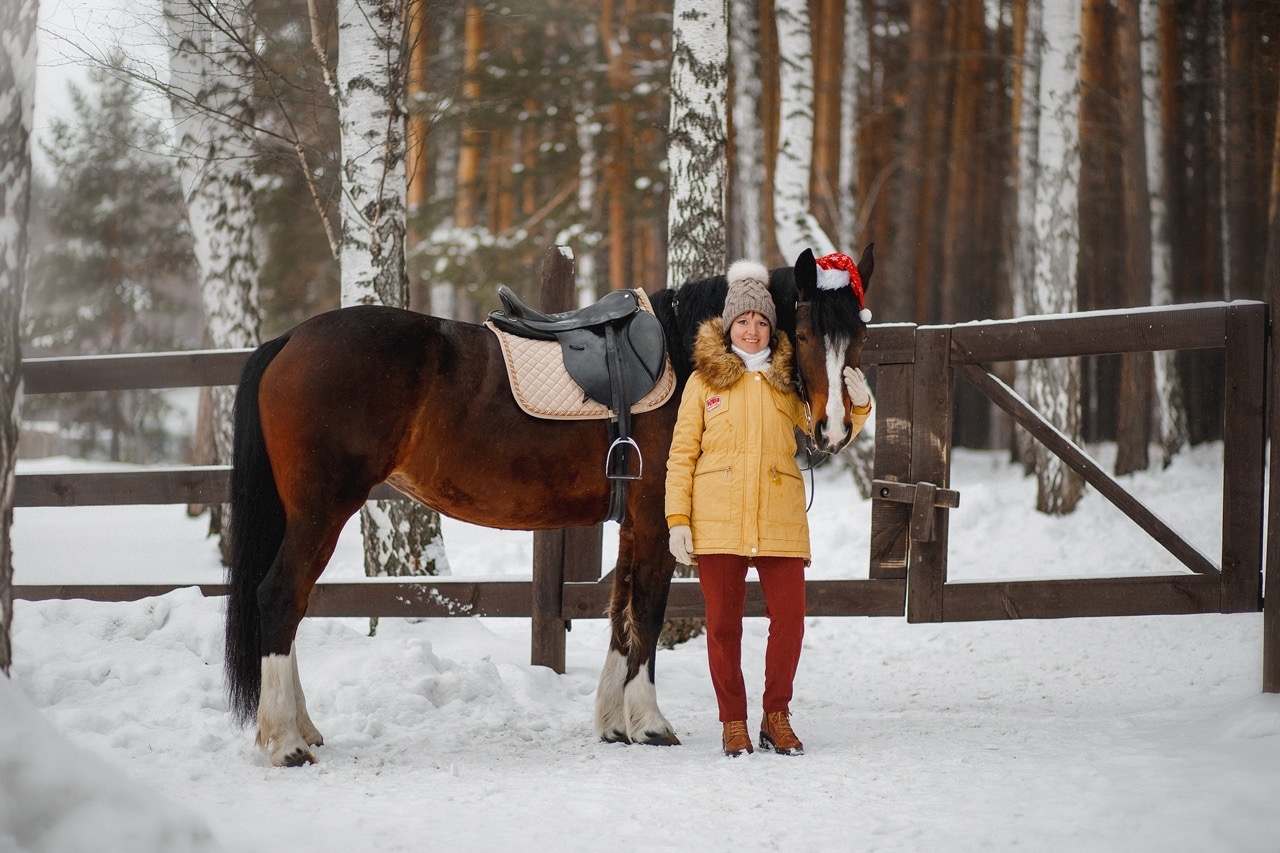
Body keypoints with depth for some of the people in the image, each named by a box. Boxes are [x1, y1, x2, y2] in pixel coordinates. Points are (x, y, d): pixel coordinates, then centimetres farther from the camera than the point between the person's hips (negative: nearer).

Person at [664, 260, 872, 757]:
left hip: (780, 522, 1)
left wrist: (857, 404, -11)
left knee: (789, 620, -3)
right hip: (717, 522, -1)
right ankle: (733, 721, 13)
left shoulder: (787, 381, 12)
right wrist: (677, 519, -3)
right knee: (723, 623, 2)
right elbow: (682, 454, 5)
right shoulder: (705, 380, 7)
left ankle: (776, 716, 13)